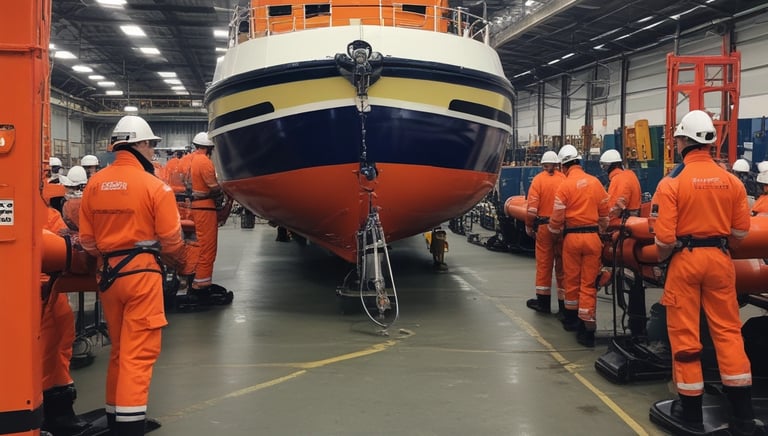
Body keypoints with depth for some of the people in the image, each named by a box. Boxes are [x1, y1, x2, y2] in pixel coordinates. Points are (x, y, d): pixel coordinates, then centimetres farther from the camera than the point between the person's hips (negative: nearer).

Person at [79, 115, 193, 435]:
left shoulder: (94, 184, 3)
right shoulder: (154, 186, -11)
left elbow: (86, 240, 6)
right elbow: (171, 240, -8)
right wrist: (183, 266, 12)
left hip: (107, 273, 6)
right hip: (141, 273, -6)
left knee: (119, 349, 20)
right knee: (139, 352, -2)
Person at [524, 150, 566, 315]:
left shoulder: (538, 179, -1)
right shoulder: (565, 179, -1)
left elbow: (532, 206, -6)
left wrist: (529, 226, 4)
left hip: (544, 226, -1)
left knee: (544, 263, 8)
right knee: (562, 264, 7)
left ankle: (543, 301, 15)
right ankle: (564, 303, 12)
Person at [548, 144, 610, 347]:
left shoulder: (565, 185, -7)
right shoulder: (595, 182, 2)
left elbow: (557, 217, -5)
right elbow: (604, 213, 9)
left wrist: (554, 231, 16)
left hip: (572, 237, -2)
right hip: (592, 237, 2)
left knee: (572, 279, 14)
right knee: (589, 283, 3)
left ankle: (571, 318, 29)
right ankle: (587, 328, -1)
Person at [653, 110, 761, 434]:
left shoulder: (673, 182, -10)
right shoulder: (732, 181, 0)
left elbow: (665, 237, -14)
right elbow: (741, 231, 3)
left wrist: (661, 259, 5)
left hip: (685, 260, -3)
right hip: (720, 260, 3)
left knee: (685, 333, 7)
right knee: (727, 330, 10)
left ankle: (691, 410, 15)